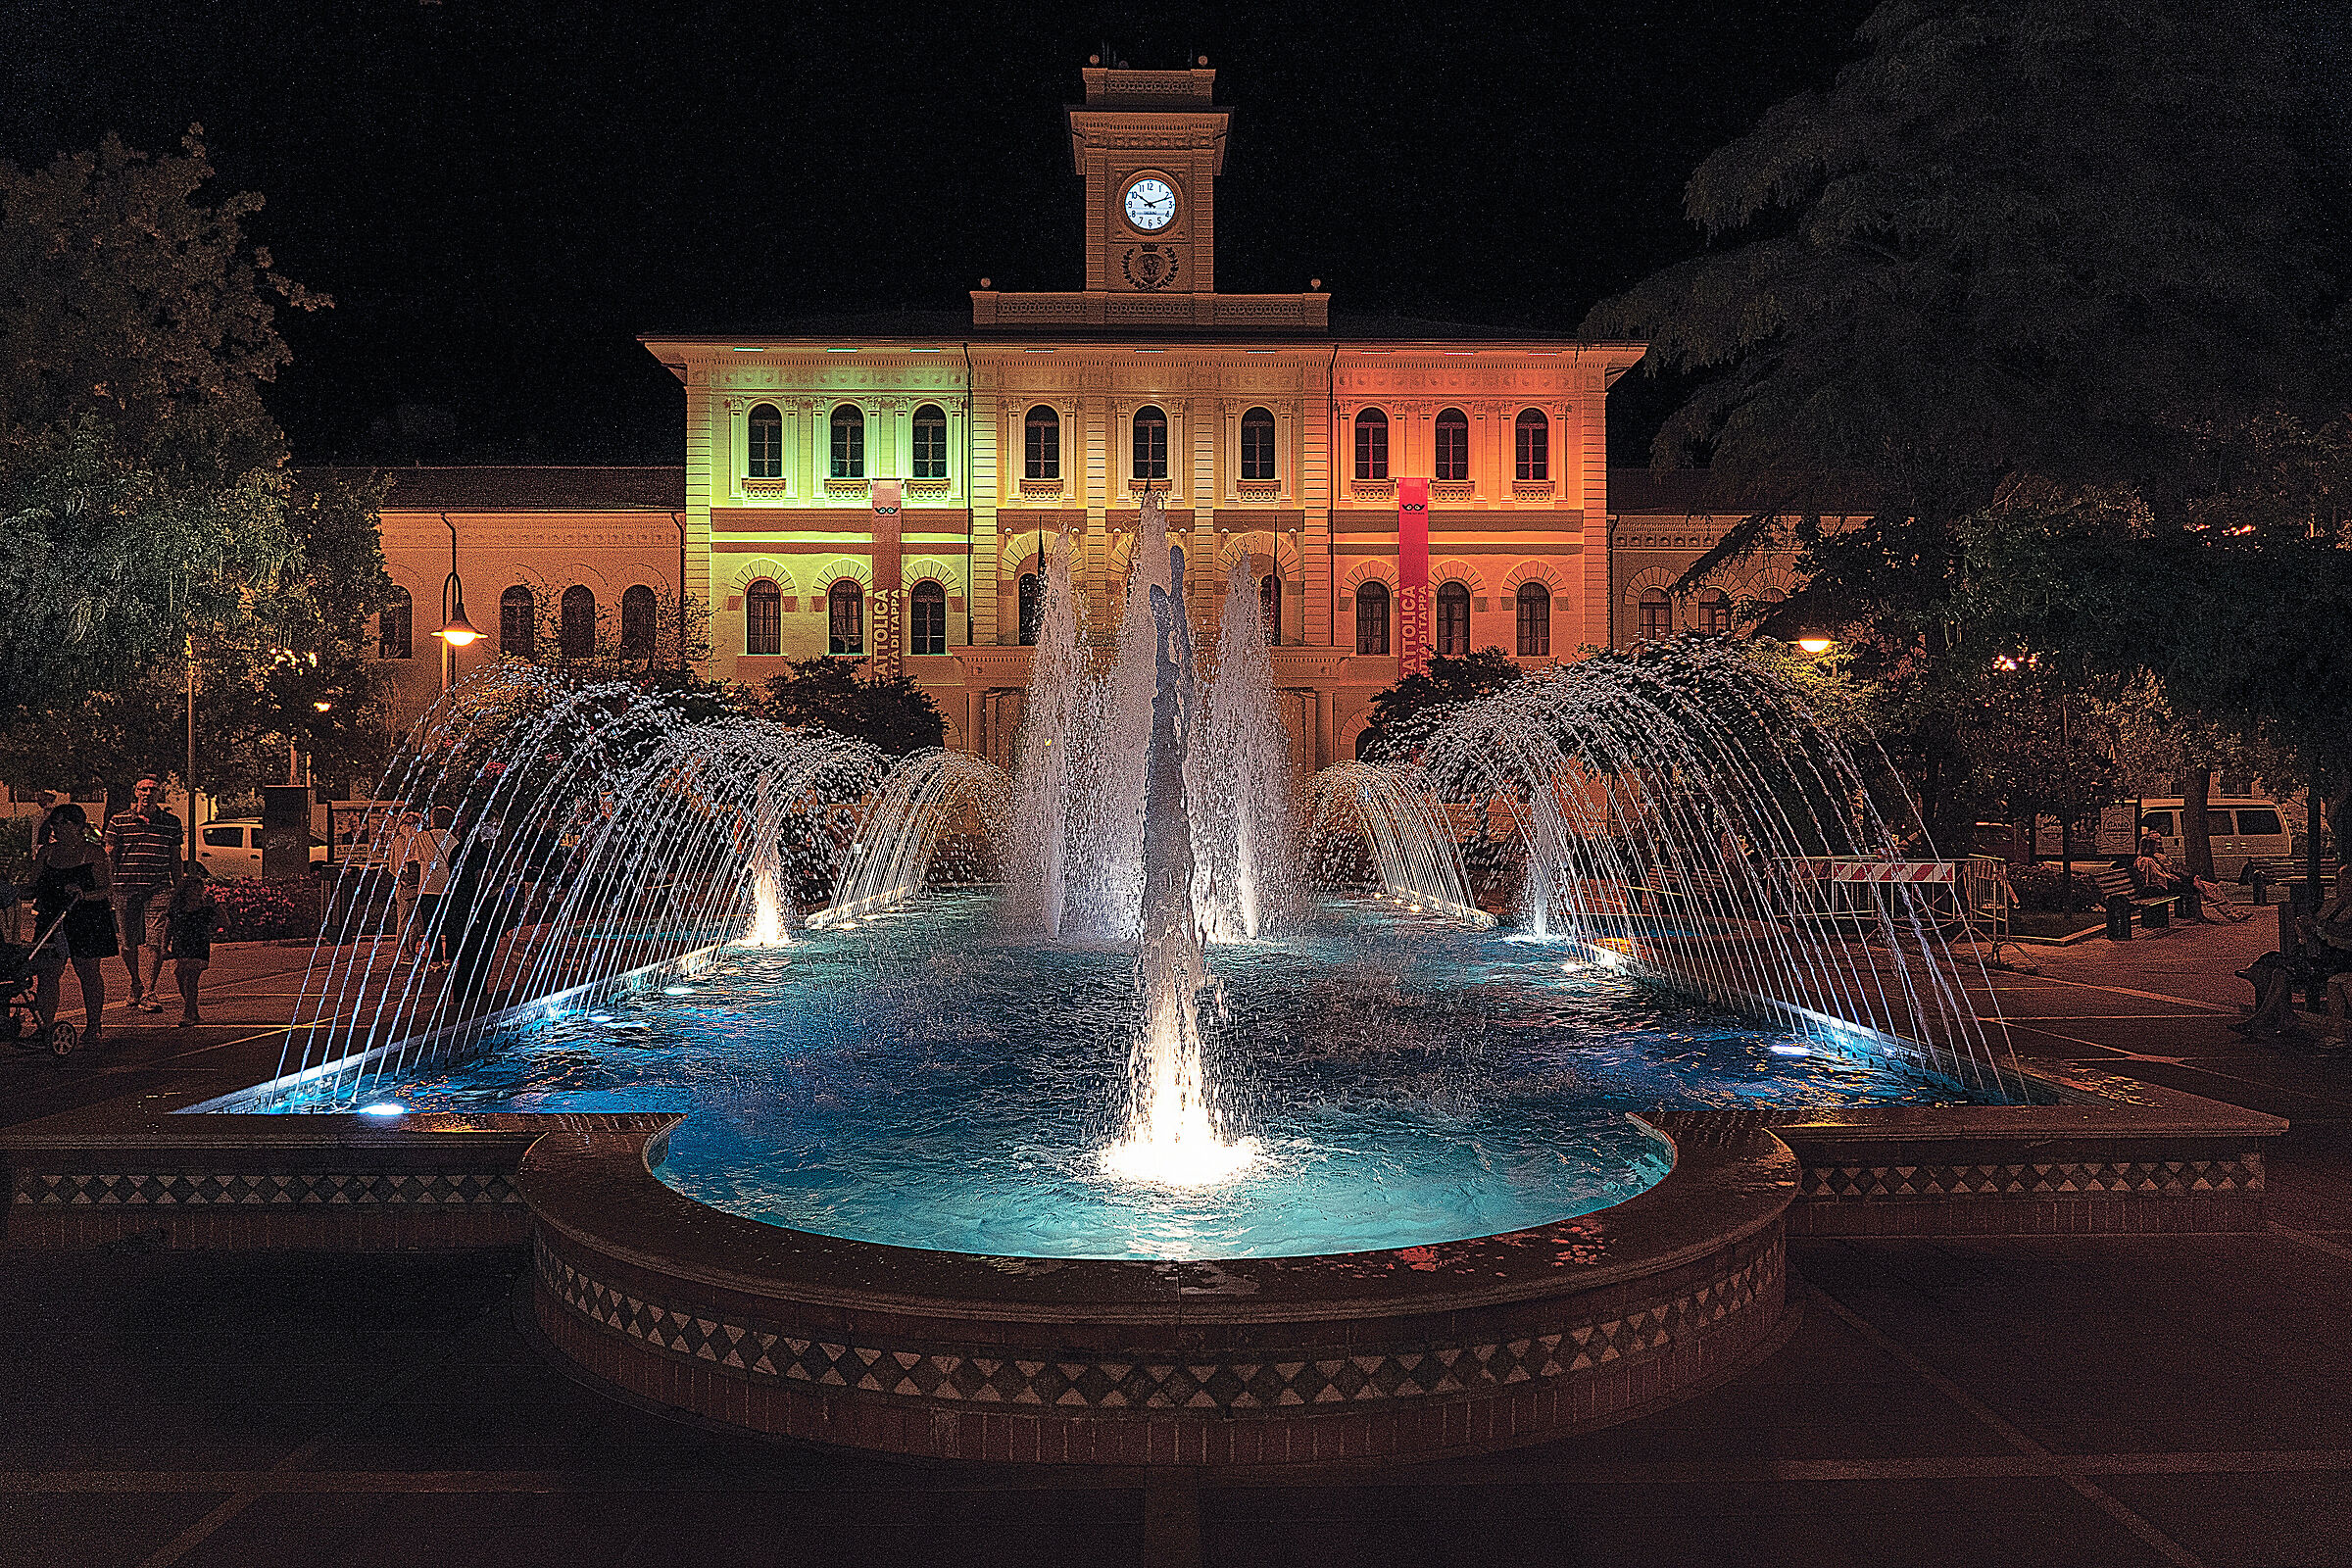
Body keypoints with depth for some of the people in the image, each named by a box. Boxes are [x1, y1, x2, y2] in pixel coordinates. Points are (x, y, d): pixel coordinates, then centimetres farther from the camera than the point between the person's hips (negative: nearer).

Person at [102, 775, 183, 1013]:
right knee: (128, 942, 7)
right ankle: (136, 984, 30)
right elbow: (109, 856, 7)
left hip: (159, 888, 0)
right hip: (126, 887, 0)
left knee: (156, 942, -10)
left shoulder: (172, 822, 9)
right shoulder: (118, 821, 5)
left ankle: (148, 993, -5)